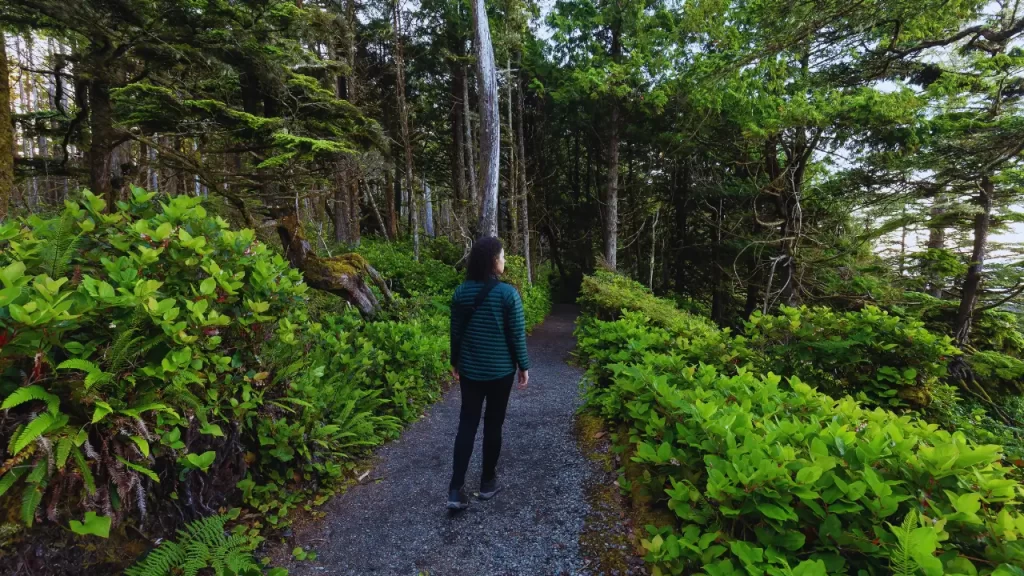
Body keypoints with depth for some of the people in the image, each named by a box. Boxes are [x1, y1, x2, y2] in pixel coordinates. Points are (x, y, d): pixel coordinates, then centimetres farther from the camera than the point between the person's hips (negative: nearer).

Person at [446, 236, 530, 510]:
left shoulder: (461, 292, -3)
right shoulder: (508, 293, -15)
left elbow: (456, 332, 4)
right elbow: (517, 334, -11)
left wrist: (455, 362, 17)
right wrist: (524, 366, 1)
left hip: (469, 369, 3)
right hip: (500, 370, -3)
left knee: (467, 424, 10)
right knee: (493, 424, 12)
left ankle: (456, 489, 8)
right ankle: (488, 482, 26)